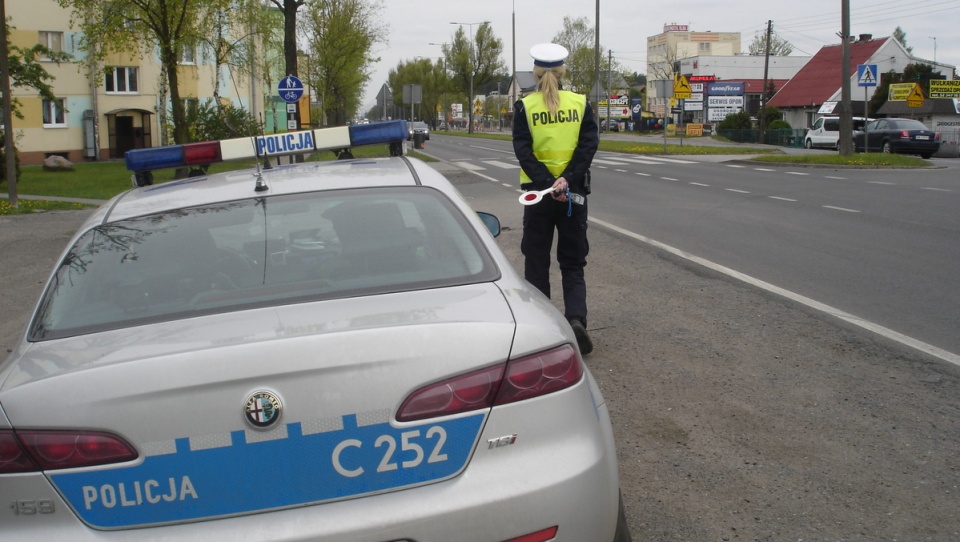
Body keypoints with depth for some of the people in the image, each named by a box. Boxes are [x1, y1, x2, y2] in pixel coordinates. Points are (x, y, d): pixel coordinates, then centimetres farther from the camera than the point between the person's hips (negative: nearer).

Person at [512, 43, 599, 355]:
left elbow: (523, 150, -12)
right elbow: (589, 143, -9)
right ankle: (576, 318, -11)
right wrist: (567, 180, -16)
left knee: (536, 262, 11)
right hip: (575, 192, 1)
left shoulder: (525, 106, -2)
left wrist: (547, 184, -18)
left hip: (537, 191, -1)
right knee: (573, 263, 10)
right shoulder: (580, 103, 1)